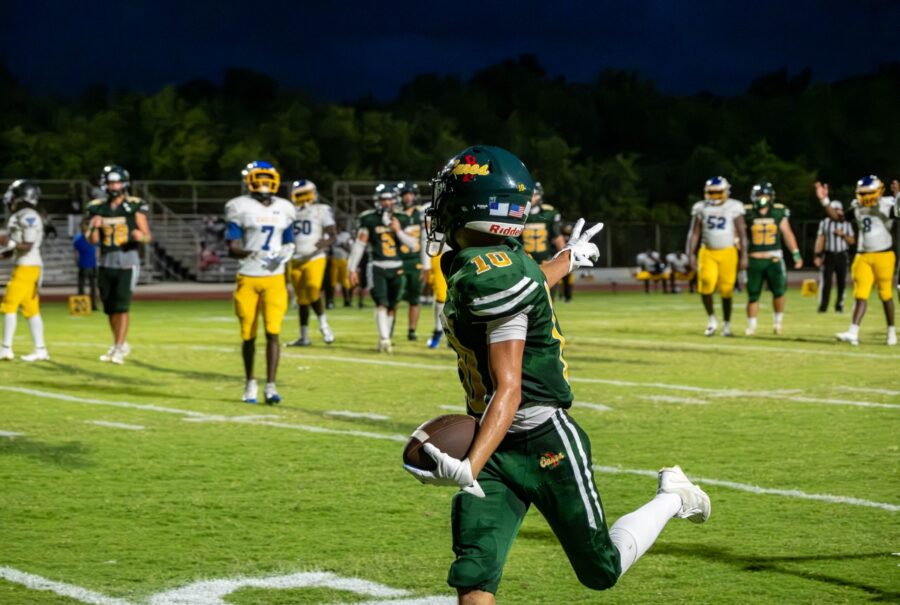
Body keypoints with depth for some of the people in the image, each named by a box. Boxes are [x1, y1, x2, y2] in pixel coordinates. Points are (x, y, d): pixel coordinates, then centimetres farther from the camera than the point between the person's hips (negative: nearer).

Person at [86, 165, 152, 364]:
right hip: (106, 262, 4)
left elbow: (148, 236, -3)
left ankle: (119, 349, -10)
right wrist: (94, 227, -13)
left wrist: (141, 236, -25)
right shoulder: (97, 208, 7)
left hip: (128, 260, -4)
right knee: (110, 307, 10)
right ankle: (119, 345, 26)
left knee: (122, 305, -12)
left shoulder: (135, 207, -3)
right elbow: (92, 241, 7)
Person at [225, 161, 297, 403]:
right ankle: (250, 383, 25)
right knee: (248, 335, 7)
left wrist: (283, 256, -6)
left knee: (272, 332, -9)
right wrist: (253, 253, -25)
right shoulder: (241, 208, -3)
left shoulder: (284, 210, 9)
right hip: (247, 279, -2)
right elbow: (232, 249, -7)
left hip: (274, 279, 2)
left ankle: (271, 386, -8)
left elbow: (289, 244, 17)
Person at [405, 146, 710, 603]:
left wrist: (469, 468, -37)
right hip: (496, 447, 7)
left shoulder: (492, 278, -23)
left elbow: (509, 391, -25)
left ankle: (672, 498, 33)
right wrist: (567, 260, 48)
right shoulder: (469, 266, 2)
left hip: (546, 443, -7)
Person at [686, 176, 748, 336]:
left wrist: (744, 256, -5)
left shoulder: (734, 208, -2)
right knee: (706, 286, -15)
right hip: (707, 252, 1)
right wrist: (691, 255, 1)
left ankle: (726, 325, 16)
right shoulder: (701, 208, 5)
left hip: (727, 252, -1)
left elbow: (742, 233, -1)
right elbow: (694, 233, 8)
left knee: (726, 291, 0)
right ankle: (712, 320, 5)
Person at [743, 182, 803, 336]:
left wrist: (796, 254, 6)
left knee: (778, 291, -6)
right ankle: (751, 326, 14)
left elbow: (787, 234, 8)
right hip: (754, 259, 0)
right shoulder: (748, 213, -2)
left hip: (774, 258, 0)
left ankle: (779, 321, 14)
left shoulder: (779, 212, 2)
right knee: (753, 294, 3)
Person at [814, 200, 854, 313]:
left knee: (842, 282, 2)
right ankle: (822, 306, -1)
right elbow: (820, 240, 1)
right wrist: (818, 256, -5)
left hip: (842, 256, 2)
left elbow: (852, 241, 6)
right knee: (825, 282, -6)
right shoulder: (824, 223, 3)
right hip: (828, 255, -2)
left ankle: (839, 306, 11)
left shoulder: (847, 224, 7)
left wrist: (843, 235, -11)